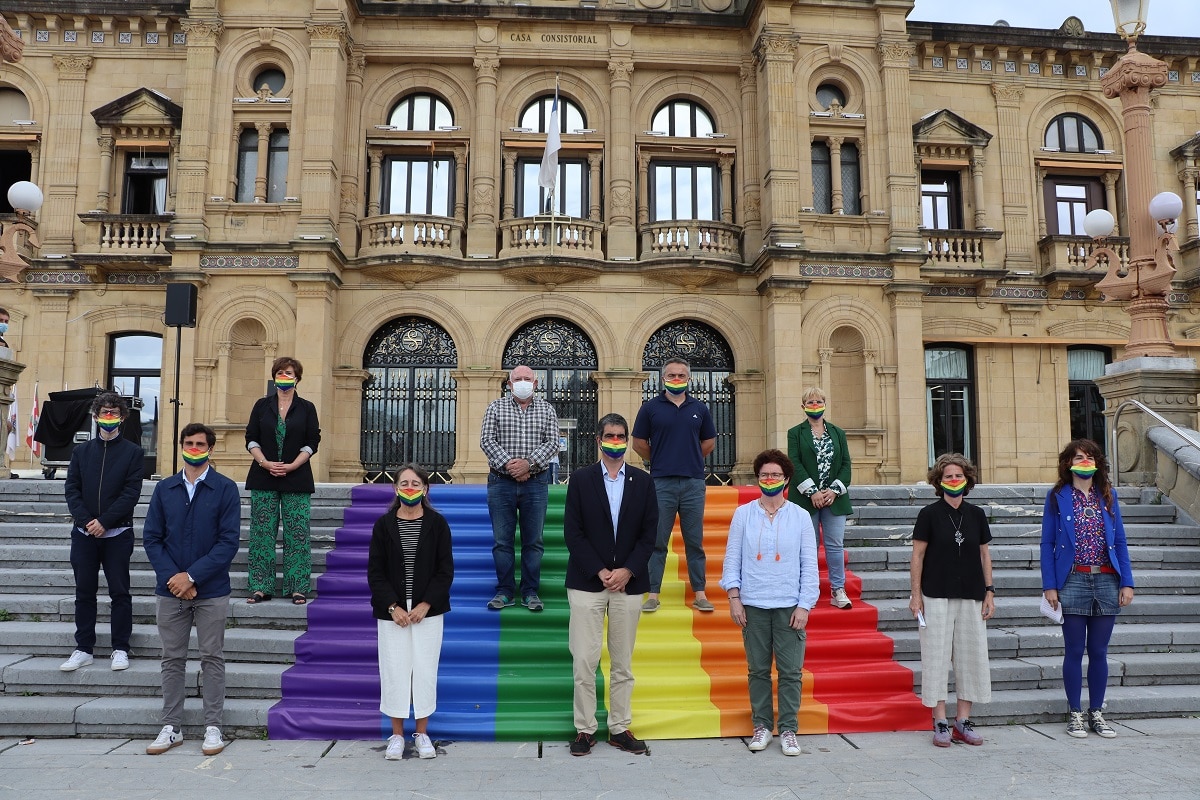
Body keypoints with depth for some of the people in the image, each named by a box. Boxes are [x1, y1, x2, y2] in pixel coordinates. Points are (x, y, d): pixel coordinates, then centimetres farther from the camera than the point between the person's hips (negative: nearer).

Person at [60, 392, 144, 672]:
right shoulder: (81, 451, 10)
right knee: (84, 592, 8)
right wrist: (86, 521, -11)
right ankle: (84, 649, 17)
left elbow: (131, 493, -7)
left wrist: (104, 521, -15)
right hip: (83, 533, 3)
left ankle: (120, 649, 9)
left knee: (119, 592, 2)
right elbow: (71, 489, 3)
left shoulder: (133, 452, 1)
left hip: (117, 534, -3)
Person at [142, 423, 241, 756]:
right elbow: (151, 537, 4)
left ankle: (213, 728, 13)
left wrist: (192, 576, -14)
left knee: (212, 659, 4)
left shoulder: (225, 489, -3)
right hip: (170, 591, 3)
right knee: (172, 660, 10)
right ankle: (171, 727, 21)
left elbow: (229, 541, -9)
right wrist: (171, 576, -9)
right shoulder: (164, 489, 8)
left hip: (211, 592, -3)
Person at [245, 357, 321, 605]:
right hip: (263, 477, 1)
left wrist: (291, 466, -12)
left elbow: (312, 442, 0)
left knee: (297, 533, -1)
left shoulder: (306, 408, 5)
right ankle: (261, 587, 10)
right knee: (262, 532, 2)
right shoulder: (262, 405, 9)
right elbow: (251, 438, 5)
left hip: (297, 479, -1)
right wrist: (265, 463, -11)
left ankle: (298, 588, 5)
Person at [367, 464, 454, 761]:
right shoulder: (384, 524, 0)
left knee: (425, 670, 3)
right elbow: (375, 572, -1)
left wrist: (425, 605, -10)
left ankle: (422, 733, 20)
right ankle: (397, 735, 19)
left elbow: (446, 570, -2)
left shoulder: (437, 524, -2)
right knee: (394, 670, 4)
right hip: (391, 612, 1)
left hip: (428, 611, 0)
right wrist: (393, 607, -10)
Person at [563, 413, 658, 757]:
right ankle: (585, 729, 12)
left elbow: (649, 533, 3)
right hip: (587, 582, -2)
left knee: (623, 662, 8)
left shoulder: (643, 481, 6)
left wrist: (627, 571, -8)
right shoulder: (580, 479, 1)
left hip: (628, 583, 2)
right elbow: (572, 532, -3)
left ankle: (620, 728, 19)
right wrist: (600, 572, -10)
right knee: (584, 660, -1)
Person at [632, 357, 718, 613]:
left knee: (695, 541, 7)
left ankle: (700, 594, 14)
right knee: (657, 541, 3)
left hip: (694, 483, 2)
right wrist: (659, 461, 9)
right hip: (661, 483, -2)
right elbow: (639, 443, 6)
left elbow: (709, 442, 18)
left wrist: (691, 460, 13)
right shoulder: (650, 407, 2)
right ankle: (653, 593, 10)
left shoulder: (699, 408, 9)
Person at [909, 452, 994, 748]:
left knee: (971, 656, 6)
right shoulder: (930, 513, -2)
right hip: (936, 596, -3)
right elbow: (918, 555, -2)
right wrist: (915, 594, -6)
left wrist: (989, 591, 7)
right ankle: (940, 723, 8)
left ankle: (963, 722, 18)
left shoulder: (976, 514, 7)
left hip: (971, 596, 4)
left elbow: (984, 554, 12)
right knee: (937, 656, -1)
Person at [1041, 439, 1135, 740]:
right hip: (1073, 582, -2)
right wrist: (1049, 586, -7)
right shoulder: (1057, 497, 1)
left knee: (1099, 652, 9)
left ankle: (1097, 713, 20)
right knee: (1074, 652, 3)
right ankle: (1075, 714, 14)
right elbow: (1047, 544, 0)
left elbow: (1120, 542, 9)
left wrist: (1126, 582, 1)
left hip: (1106, 582, 3)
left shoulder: (1108, 496, 9)